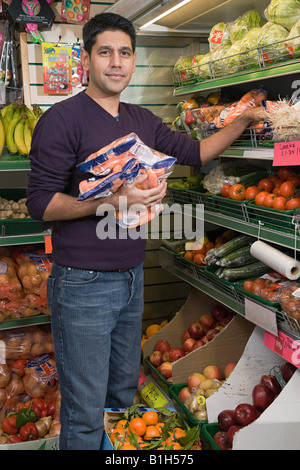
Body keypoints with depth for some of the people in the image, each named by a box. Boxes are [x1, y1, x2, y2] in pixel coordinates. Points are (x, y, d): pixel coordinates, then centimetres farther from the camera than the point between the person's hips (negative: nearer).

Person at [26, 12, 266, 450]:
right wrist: (113, 200, -27)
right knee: (85, 415, 4)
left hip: (132, 278, 7)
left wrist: (244, 120, 11)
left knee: (124, 392, 23)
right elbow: (40, 203, -16)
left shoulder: (143, 121, 10)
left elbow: (195, 152, 20)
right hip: (83, 284, -7)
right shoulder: (62, 119, -11)